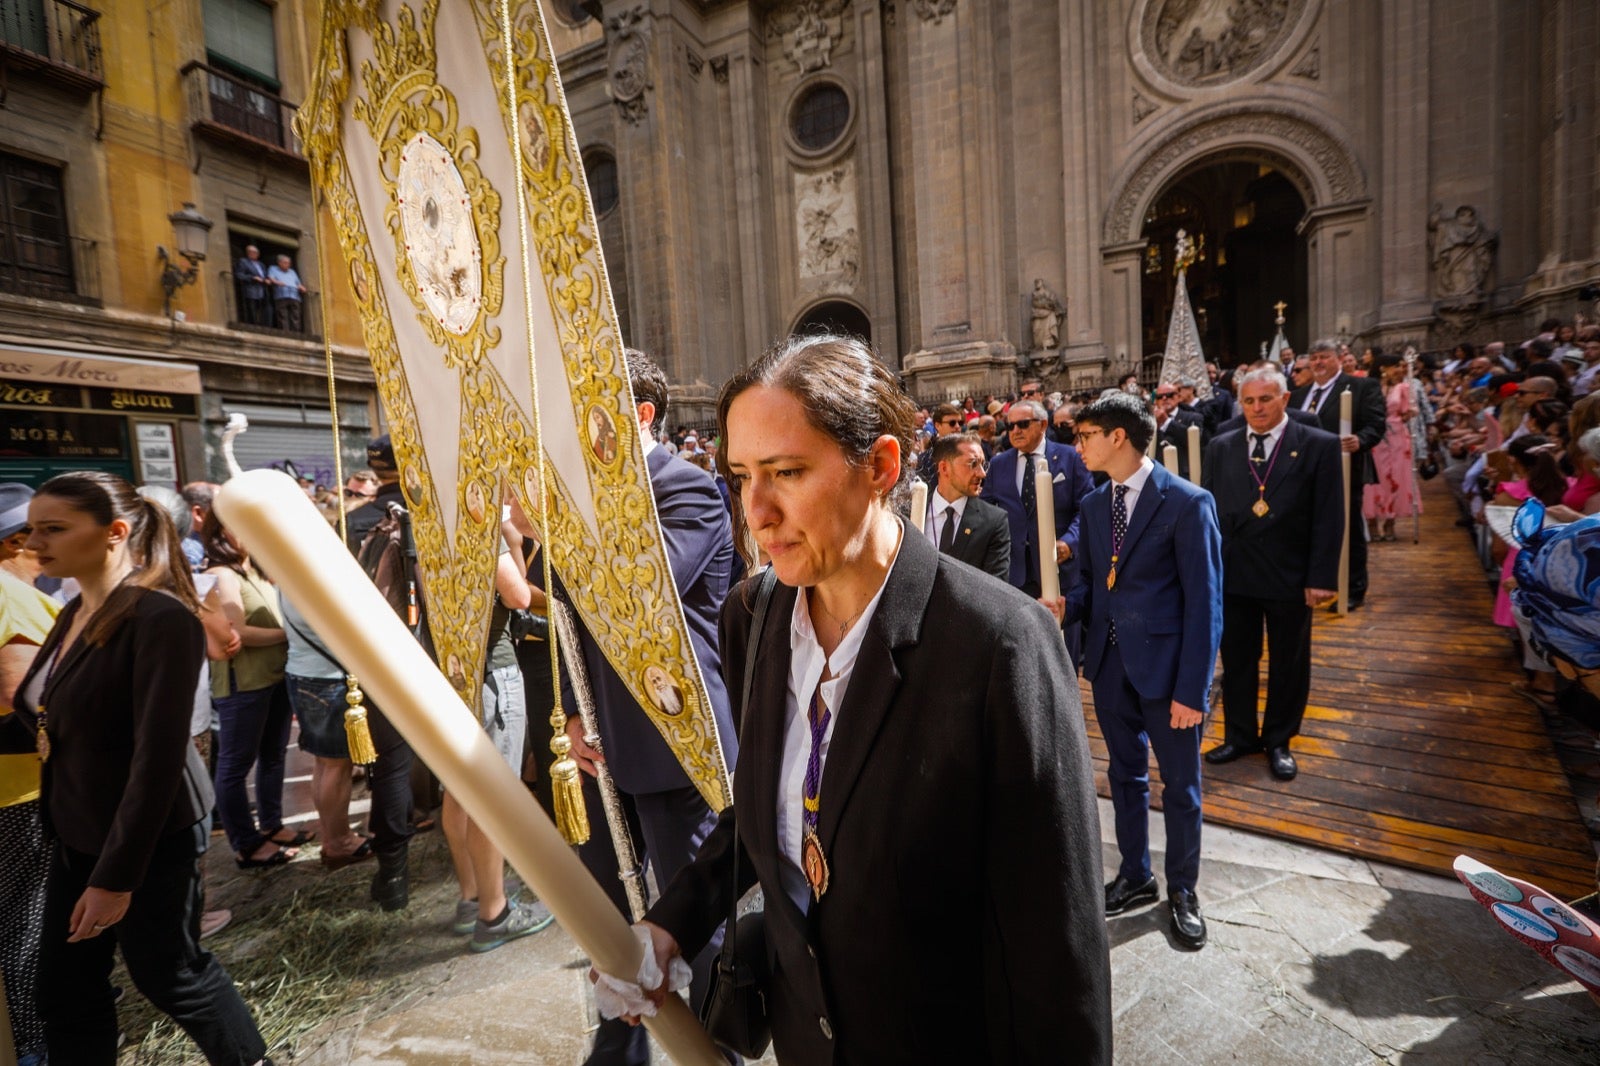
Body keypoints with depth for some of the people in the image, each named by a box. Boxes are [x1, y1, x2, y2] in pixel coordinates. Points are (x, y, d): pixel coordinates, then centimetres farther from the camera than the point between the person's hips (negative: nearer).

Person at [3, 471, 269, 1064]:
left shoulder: (159, 617, -23)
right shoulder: (75, 614, 4)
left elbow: (158, 756, -24)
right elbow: (48, 724, 13)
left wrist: (116, 875, -22)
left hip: (147, 839, -7)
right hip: (76, 834, 7)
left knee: (168, 973, 12)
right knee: (65, 993, 16)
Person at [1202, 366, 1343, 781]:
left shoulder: (1319, 446, -4)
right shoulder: (1221, 448, 4)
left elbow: (1328, 518, -6)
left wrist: (1322, 577, -11)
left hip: (1290, 576, -2)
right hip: (1231, 574, 2)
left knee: (1288, 664, 13)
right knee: (1236, 660, 13)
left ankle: (1279, 741, 31)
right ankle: (1240, 735, 30)